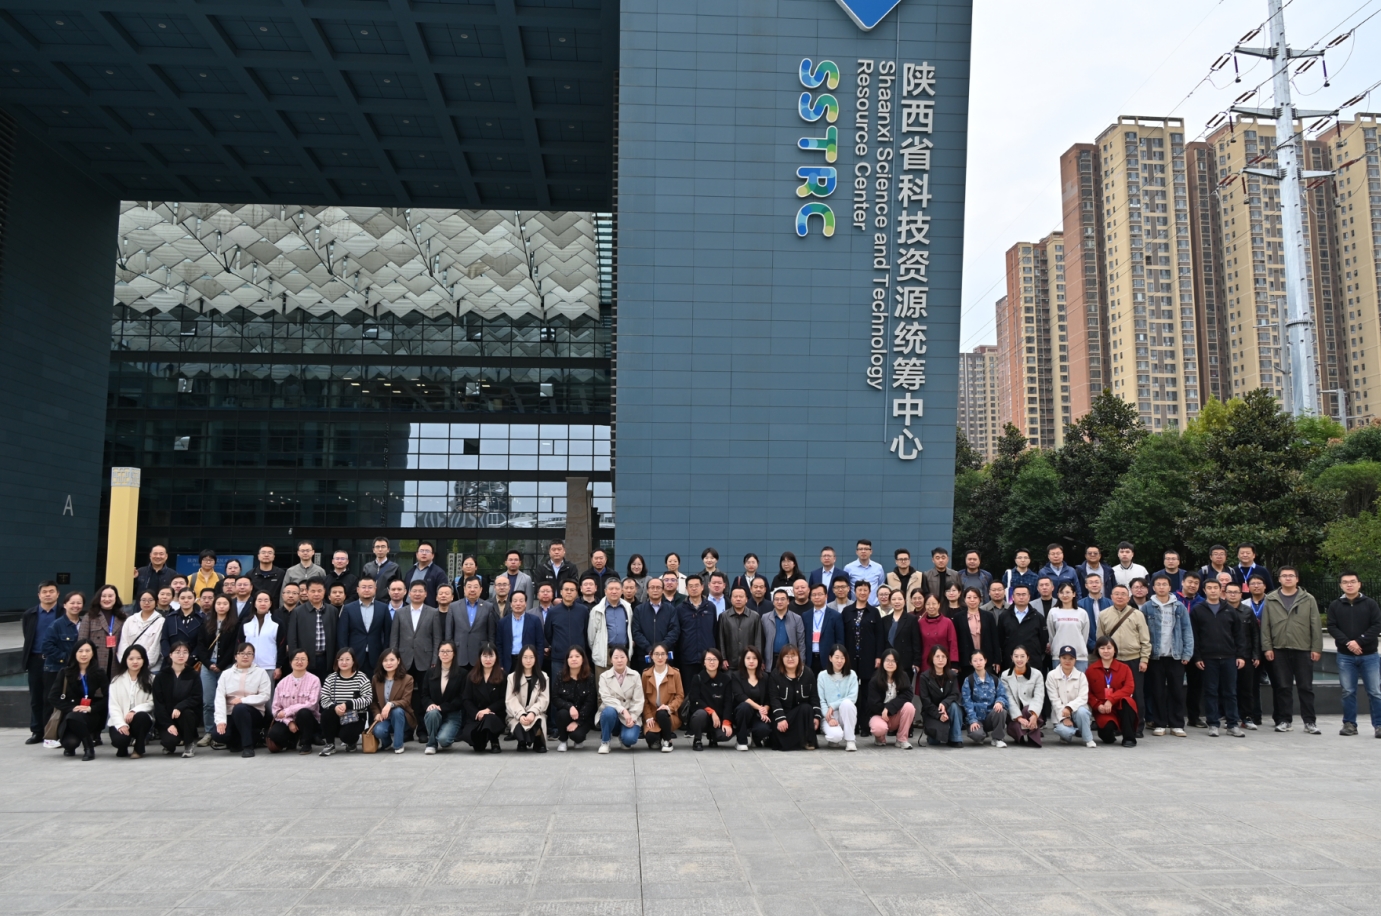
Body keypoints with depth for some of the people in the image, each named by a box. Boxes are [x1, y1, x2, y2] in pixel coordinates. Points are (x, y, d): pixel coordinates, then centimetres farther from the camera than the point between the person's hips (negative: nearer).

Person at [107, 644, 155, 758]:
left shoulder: (151, 680, 5)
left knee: (141, 716, -36)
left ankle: (138, 748, -9)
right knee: (119, 739, -32)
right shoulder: (116, 680, 7)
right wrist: (121, 724, -18)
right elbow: (113, 706, -2)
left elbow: (152, 702, -6)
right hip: (120, 721, 0)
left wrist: (135, 711, -24)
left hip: (141, 719, 0)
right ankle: (124, 747, 9)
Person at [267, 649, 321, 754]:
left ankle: (305, 744, -10)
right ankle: (294, 741, 8)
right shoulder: (282, 683, 3)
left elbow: (312, 704, -18)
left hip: (307, 721, -2)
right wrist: (289, 722, -16)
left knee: (303, 712, -36)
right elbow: (275, 708, 0)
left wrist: (287, 711, -20)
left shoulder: (314, 680, -8)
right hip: (287, 721, 3)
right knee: (274, 733, -28)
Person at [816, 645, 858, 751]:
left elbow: (853, 697, -10)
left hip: (845, 714, 1)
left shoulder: (852, 675, 1)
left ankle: (850, 740, -20)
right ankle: (832, 738, 8)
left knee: (846, 702, -33)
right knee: (836, 735, -33)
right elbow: (821, 700, -5)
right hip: (829, 716, -1)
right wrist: (830, 718, -19)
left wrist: (833, 706, -18)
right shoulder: (822, 675, 0)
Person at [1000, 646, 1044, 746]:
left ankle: (1032, 737, -17)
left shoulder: (1037, 674, -1)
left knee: (1028, 709, -36)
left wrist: (1034, 714, -33)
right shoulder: (1005, 675, -1)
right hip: (1014, 715, 0)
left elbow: (1039, 697, -14)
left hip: (1030, 711, 0)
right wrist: (1019, 718, -25)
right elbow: (1009, 699, -10)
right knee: (1013, 729, -33)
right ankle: (1021, 735, 0)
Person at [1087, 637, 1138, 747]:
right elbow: (1088, 692, 2)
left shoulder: (1124, 668, 4)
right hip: (1102, 710, -1)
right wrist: (1098, 705, -17)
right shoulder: (1091, 670, 4)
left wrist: (1111, 700, -22)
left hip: (1120, 706, 1)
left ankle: (1129, 738, -24)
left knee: (1126, 701, -36)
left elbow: (1129, 688, -10)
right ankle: (1109, 734, 11)